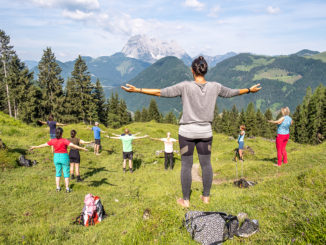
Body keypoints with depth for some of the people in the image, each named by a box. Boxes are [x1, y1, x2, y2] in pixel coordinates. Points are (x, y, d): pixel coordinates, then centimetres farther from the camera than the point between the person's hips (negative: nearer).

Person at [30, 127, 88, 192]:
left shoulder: (53, 141, -4)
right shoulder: (64, 140, -17)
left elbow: (44, 145, 6)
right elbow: (72, 145, -27)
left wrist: (35, 147, 20)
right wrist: (82, 148, -25)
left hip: (56, 157, 4)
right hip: (64, 157, -4)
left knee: (58, 172, 17)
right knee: (66, 173, 7)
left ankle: (58, 188, 20)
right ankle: (67, 188, 9)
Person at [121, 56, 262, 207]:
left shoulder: (185, 86, -15)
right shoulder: (215, 87, -4)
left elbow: (161, 93, -15)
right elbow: (231, 93, 13)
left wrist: (137, 90, -9)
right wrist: (250, 90, 32)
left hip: (187, 132, -3)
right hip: (205, 132, 3)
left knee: (186, 165, 7)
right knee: (206, 164, 15)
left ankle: (185, 200, 17)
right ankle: (206, 196, 27)